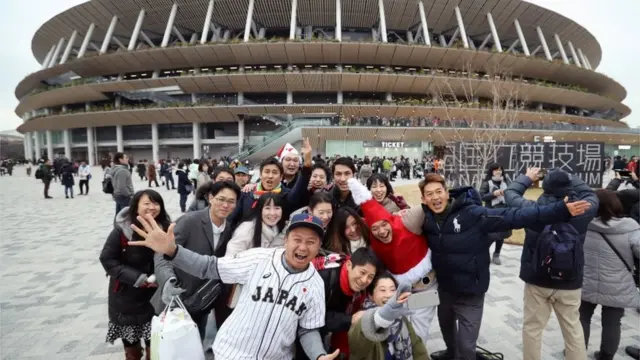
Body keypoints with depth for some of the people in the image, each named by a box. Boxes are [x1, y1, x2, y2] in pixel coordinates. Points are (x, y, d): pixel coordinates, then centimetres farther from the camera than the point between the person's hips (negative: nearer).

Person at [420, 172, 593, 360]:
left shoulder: (472, 214, -24)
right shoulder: (426, 219, -10)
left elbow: (513, 217, -28)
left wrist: (560, 210, -34)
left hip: (470, 293, -5)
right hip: (444, 288, 5)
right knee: (446, 325, 32)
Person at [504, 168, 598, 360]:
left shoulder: (533, 210, -16)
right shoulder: (581, 210, -13)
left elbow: (510, 192, 1)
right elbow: (590, 194, 10)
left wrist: (527, 177, 16)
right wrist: (568, 178, 14)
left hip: (537, 280, -1)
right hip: (570, 283, 2)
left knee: (532, 328, 13)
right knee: (573, 329, 19)